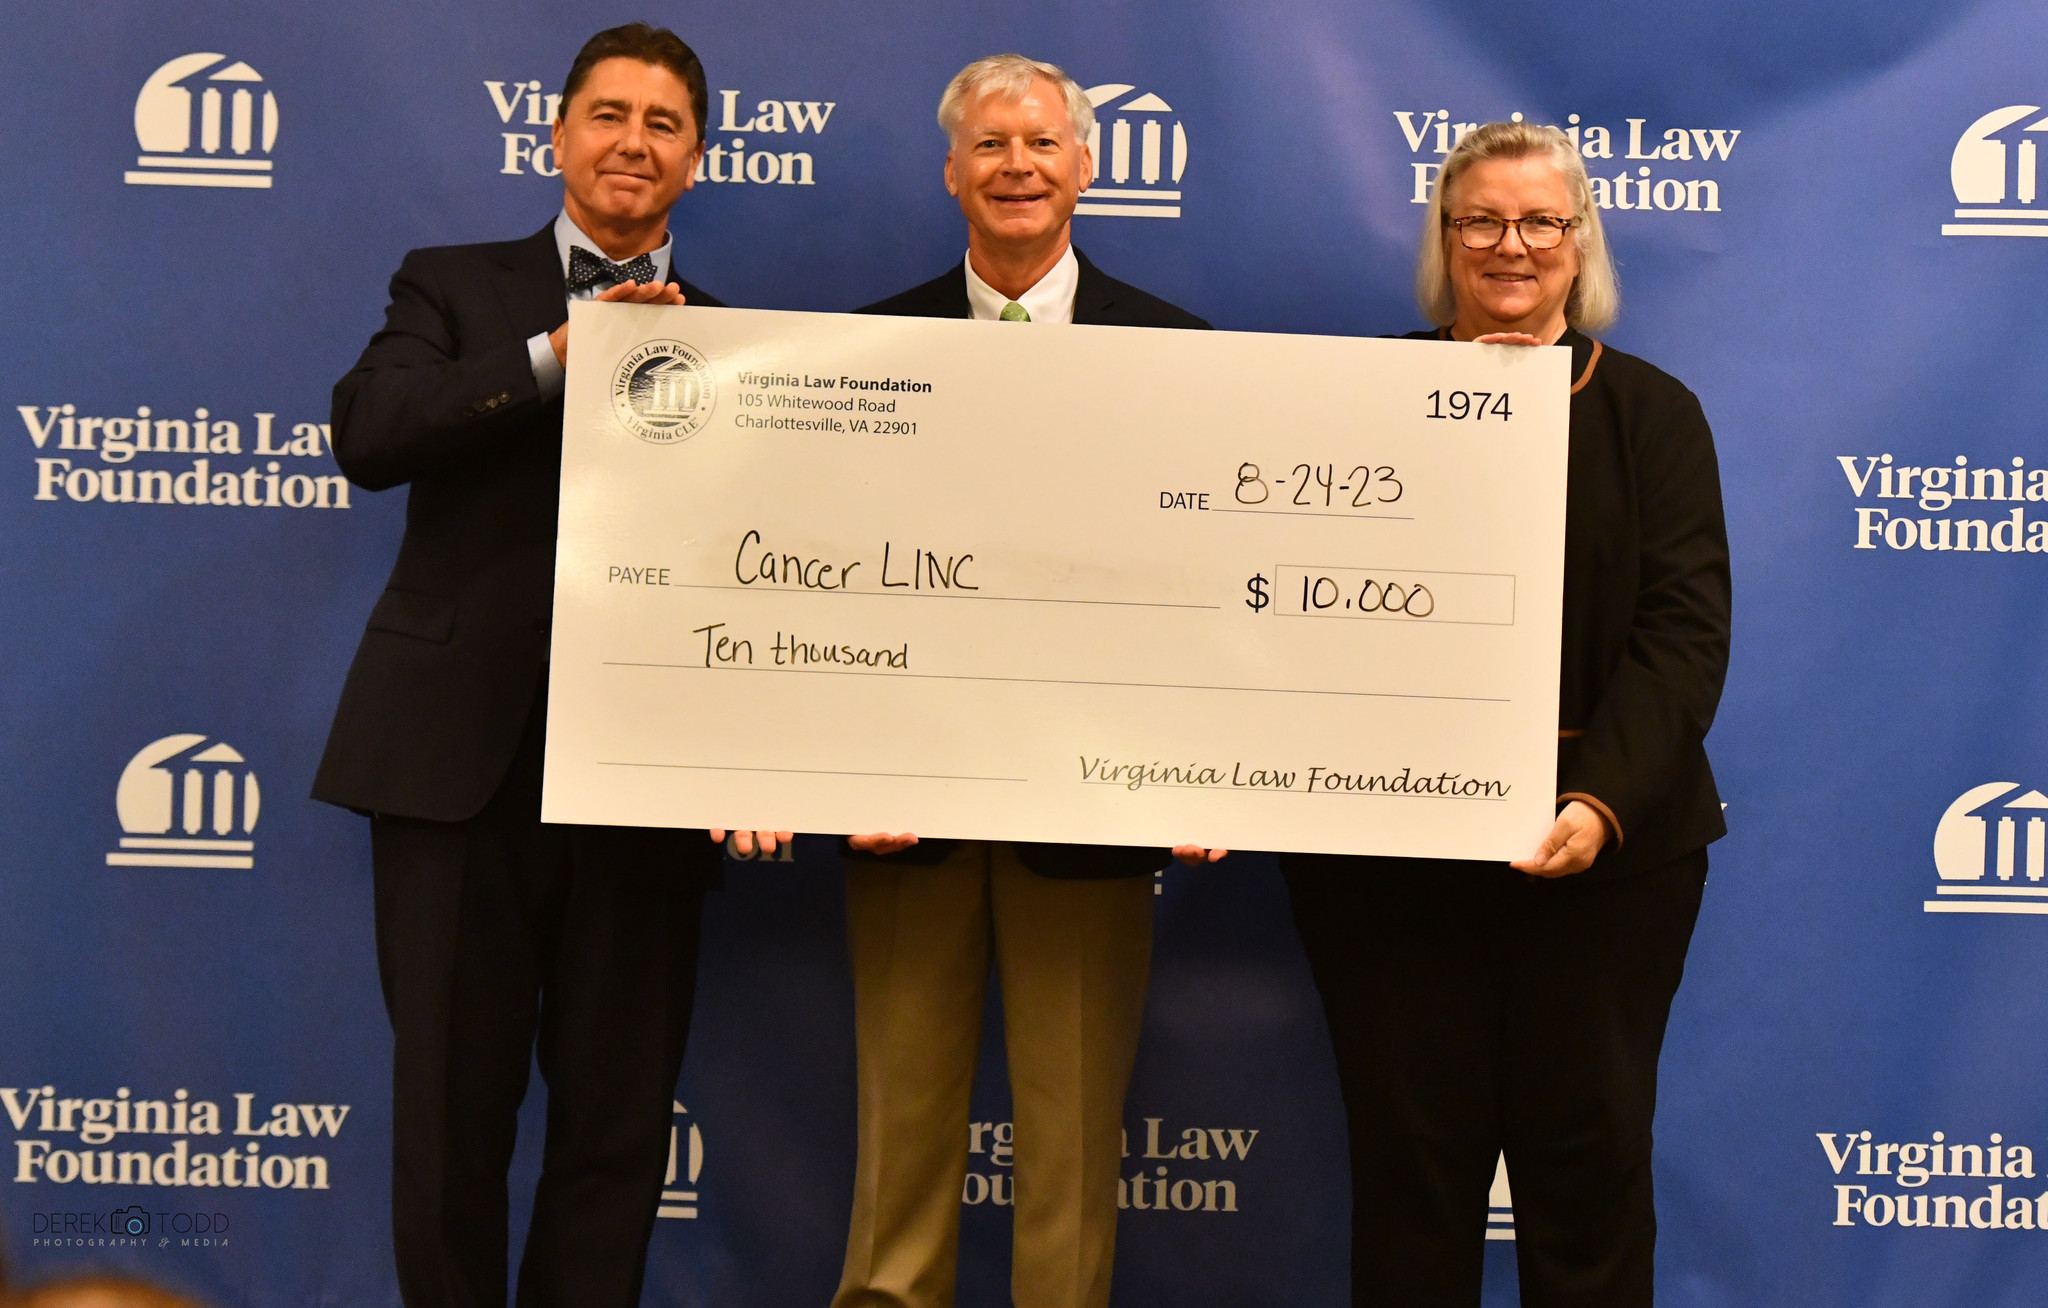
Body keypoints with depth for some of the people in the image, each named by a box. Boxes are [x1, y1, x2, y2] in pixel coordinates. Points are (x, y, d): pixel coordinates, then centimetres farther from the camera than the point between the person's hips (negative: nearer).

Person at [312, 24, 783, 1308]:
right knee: (450, 1109, 6)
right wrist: (558, 355, -17)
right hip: (459, 753, -1)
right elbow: (369, 431, -11)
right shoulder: (455, 286, 9)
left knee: (620, 1121, 8)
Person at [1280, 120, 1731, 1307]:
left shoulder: (1650, 412, 6)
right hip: (1385, 847, 0)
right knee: (1410, 1160, 6)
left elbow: (1684, 628, -4)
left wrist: (1604, 801, -18)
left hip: (1605, 853, 0)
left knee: (1589, 1157, 6)